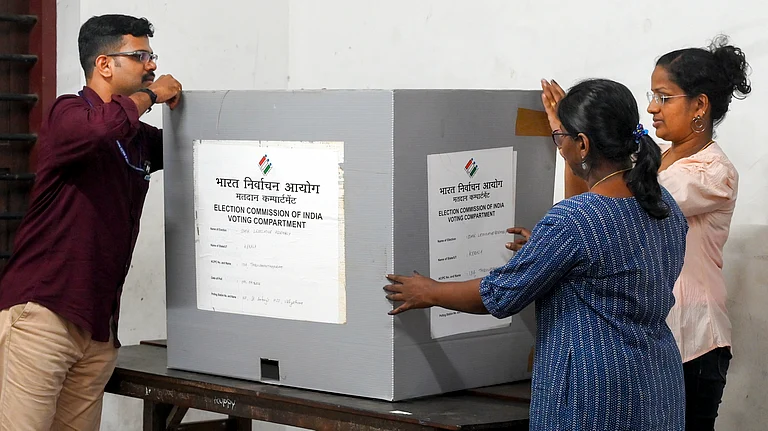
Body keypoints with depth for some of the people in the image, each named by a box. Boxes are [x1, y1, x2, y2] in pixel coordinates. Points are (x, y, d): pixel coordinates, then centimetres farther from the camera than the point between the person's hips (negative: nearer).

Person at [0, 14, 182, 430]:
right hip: (43, 312, -7)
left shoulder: (140, 138, 17)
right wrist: (151, 94, -9)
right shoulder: (69, 113, -5)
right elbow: (105, 125, -27)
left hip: (98, 325, 7)